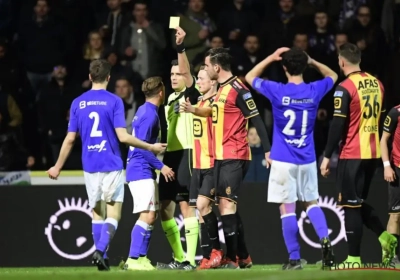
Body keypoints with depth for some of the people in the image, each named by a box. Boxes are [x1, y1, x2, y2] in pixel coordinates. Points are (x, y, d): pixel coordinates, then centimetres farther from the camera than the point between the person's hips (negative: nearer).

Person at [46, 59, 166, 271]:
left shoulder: (78, 103, 4)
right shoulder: (114, 101, -7)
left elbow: (70, 139, 5)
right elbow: (122, 136, -13)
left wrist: (58, 167, 16)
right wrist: (150, 147, -3)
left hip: (89, 166, 3)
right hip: (111, 165, -3)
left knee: (97, 213, 13)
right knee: (113, 213, 0)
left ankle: (101, 256, 10)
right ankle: (100, 251, -19)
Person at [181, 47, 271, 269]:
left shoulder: (237, 89, -14)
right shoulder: (222, 89, 13)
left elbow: (256, 119, -16)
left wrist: (267, 150, -19)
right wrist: (193, 110, 24)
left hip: (234, 157, -10)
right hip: (221, 157, 10)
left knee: (227, 203, -14)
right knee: (225, 207, 11)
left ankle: (231, 258, -16)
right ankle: (243, 257, 18)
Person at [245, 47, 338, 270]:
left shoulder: (277, 91, -10)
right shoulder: (314, 91, -3)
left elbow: (250, 77, 8)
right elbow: (333, 76, 20)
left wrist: (271, 58, 9)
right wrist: (312, 61, 14)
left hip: (283, 160, -3)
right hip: (307, 159, 3)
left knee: (287, 209, 0)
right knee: (311, 203, 17)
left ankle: (295, 258, -2)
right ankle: (324, 238, -8)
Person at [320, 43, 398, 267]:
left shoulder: (345, 88, -13)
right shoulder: (377, 84, 9)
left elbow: (338, 125, -15)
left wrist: (327, 156, -9)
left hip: (352, 155, -7)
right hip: (373, 154, 7)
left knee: (351, 205, -1)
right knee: (360, 203, 19)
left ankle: (354, 258, -1)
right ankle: (385, 237, 1)